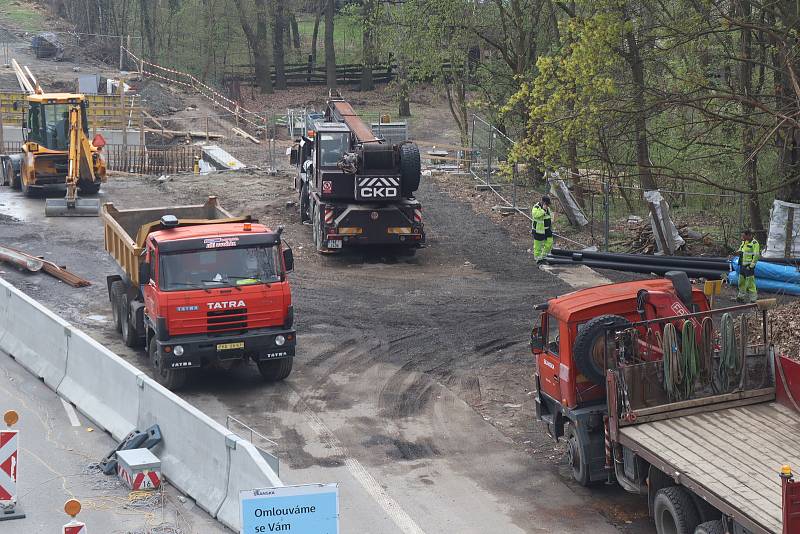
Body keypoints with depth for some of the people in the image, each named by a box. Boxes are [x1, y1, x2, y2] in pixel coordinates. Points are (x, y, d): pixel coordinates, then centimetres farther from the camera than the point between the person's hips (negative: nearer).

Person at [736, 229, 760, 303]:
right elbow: (740, 252, 26)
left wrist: (751, 266, -19)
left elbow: (756, 256, -17)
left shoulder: (754, 243, -13)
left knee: (750, 283, -8)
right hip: (742, 265, 9)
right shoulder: (744, 242, 14)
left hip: (749, 266, -9)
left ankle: (753, 298, -4)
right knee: (741, 282, 17)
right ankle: (741, 296, 28)